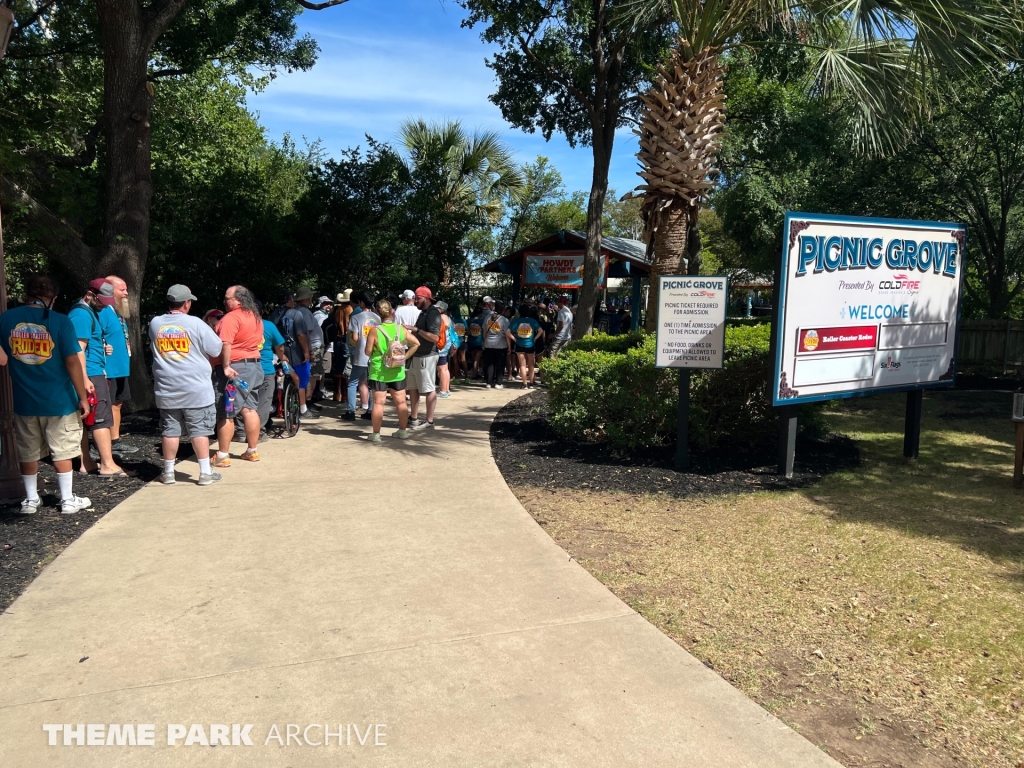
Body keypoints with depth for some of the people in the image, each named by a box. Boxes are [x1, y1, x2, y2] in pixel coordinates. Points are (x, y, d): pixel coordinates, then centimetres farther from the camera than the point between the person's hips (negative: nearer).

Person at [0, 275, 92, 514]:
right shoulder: (60, 321, -12)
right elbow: (73, 362, -13)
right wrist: (82, 397, -7)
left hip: (23, 401, 3)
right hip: (58, 400, -3)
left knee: (28, 453, 16)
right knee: (61, 452, 9)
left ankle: (31, 500, 25)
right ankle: (68, 500, 15)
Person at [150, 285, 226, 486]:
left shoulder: (155, 324, 1)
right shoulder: (195, 324, -10)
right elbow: (217, 351, -4)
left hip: (166, 390, 4)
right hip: (196, 389, -3)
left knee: (170, 431, 10)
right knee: (199, 431, 2)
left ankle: (169, 472, 18)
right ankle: (205, 472, 6)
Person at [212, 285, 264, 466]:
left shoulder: (231, 317, -15)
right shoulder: (256, 317, 12)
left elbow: (226, 344, -25)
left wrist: (226, 367, -25)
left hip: (233, 367, -8)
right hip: (253, 366, 8)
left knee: (225, 413, -2)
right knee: (250, 408, 11)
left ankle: (223, 456, 2)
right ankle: (252, 451, 16)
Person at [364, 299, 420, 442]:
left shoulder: (374, 330, -13)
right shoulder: (401, 329, -2)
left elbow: (368, 352, -10)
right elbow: (416, 343, 3)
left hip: (378, 372, -3)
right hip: (397, 371, 3)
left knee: (378, 403, 1)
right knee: (401, 402, 12)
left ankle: (376, 434, 6)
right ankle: (403, 430, 21)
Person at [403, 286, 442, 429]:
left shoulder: (433, 313, -14)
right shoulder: (422, 313, 15)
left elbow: (434, 337, -25)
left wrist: (416, 329, -23)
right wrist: (411, 331, 8)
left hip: (426, 357, -10)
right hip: (416, 356, 10)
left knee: (429, 389, -3)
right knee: (413, 388, 14)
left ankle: (429, 422, 3)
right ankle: (413, 418, 23)